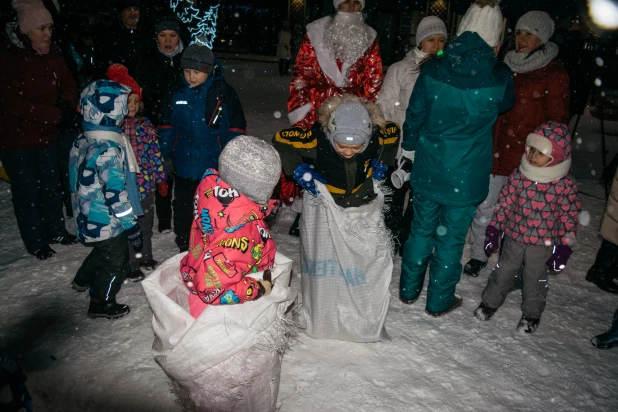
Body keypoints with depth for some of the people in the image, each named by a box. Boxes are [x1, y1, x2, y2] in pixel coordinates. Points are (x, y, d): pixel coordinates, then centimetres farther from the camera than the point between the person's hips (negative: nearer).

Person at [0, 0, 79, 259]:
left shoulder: (52, 54, -1)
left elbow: (67, 84, 5)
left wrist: (67, 105, -16)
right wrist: (57, 114, -26)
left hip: (47, 134, 5)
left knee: (52, 185, 16)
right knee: (27, 191, 5)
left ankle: (57, 231, 34)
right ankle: (36, 243, 20)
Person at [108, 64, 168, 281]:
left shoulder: (145, 124, 4)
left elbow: (155, 153, 8)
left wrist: (161, 179, 9)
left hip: (146, 185, 5)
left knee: (146, 224, 19)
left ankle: (145, 258, 39)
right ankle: (130, 266, 25)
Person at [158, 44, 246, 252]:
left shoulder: (223, 92, -9)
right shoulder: (176, 93, -3)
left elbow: (236, 128, -5)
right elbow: (167, 127, 7)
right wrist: (162, 157, 4)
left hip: (215, 166, -2)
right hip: (185, 165, 3)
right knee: (183, 211, 17)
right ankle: (185, 249, 37)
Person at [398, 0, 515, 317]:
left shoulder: (434, 68, -8)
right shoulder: (499, 76, -13)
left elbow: (414, 114, 0)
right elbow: (505, 104, 10)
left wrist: (410, 148, 15)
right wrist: (496, 60, 14)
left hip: (428, 169, 3)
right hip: (465, 176, -2)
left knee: (421, 229, 19)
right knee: (451, 238, 13)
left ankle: (408, 290, 35)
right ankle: (439, 301, 29)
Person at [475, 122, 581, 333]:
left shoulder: (565, 185, -14)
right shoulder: (518, 175, -9)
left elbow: (569, 217, -7)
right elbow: (504, 203, 0)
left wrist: (564, 248, -7)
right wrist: (494, 230, 1)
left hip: (543, 244, -1)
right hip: (514, 237, 2)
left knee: (535, 280, 16)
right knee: (504, 272, 17)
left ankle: (531, 313, 37)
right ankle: (490, 302, 37)